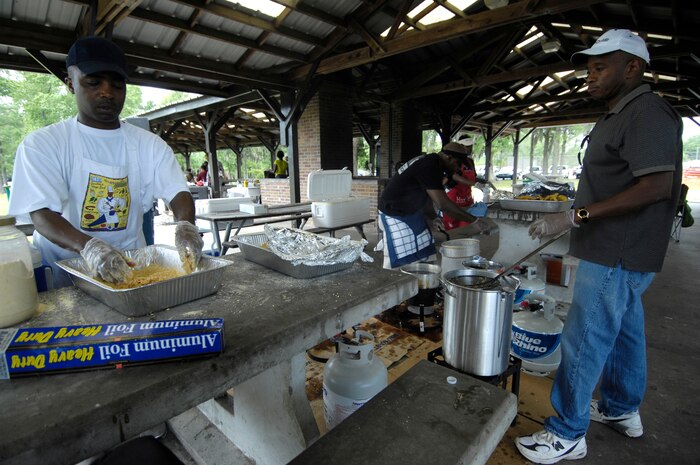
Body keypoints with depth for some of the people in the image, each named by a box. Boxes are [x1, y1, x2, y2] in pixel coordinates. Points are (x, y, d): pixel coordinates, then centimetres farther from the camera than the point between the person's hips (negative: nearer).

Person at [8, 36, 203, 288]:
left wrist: (185, 226, -28)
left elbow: (178, 192, -5)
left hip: (131, 265, 2)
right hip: (62, 271, -1)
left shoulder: (149, 144, 6)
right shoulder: (40, 144, 0)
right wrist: (88, 246, -33)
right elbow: (41, 214, -11)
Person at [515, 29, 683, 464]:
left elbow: (657, 186, -24)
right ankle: (622, 410, 39)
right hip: (619, 251, 11)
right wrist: (577, 215, 18)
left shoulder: (647, 111, -15)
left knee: (584, 341, -4)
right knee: (624, 331, 20)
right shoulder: (621, 114, 15)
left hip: (618, 254, -11)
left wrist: (576, 215, -28)